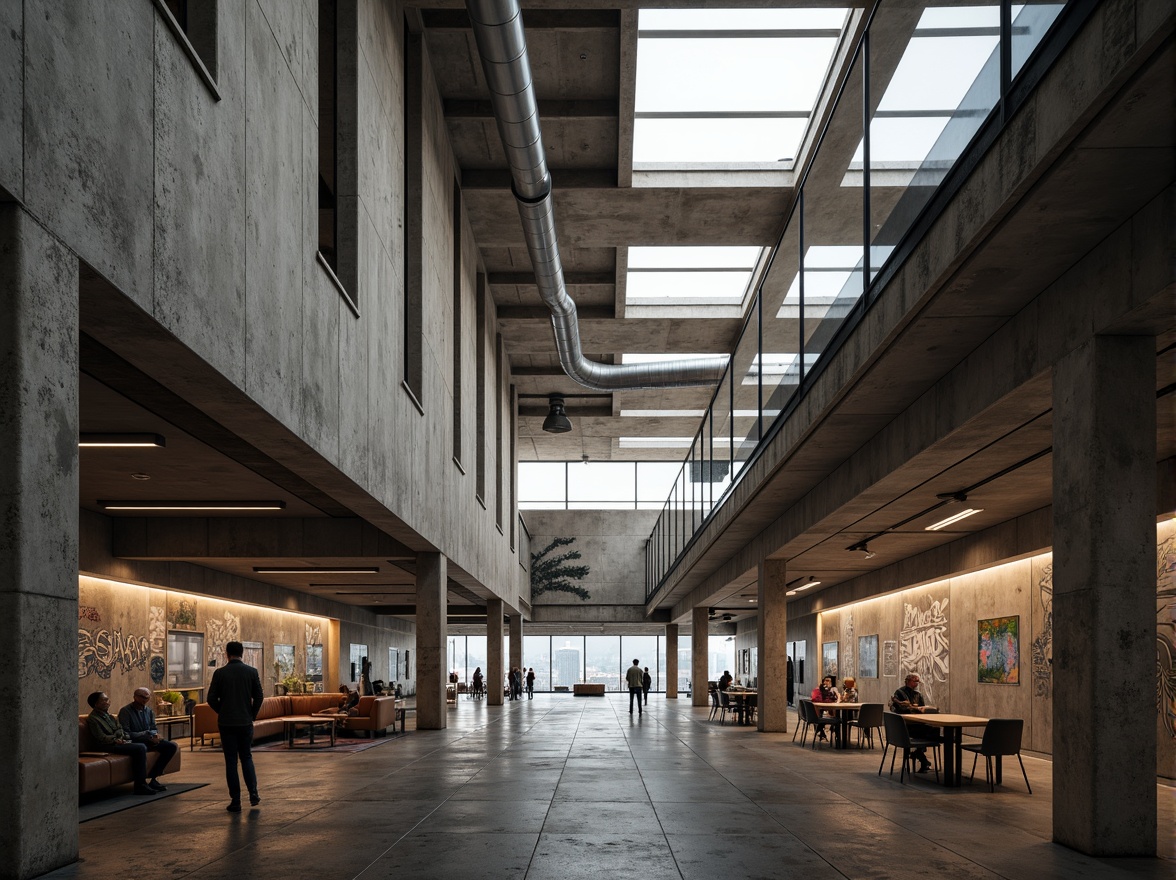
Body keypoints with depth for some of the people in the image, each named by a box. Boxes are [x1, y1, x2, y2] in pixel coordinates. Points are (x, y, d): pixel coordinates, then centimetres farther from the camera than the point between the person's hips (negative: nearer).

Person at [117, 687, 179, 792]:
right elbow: (126, 733, -15)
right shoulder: (125, 711, -7)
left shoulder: (148, 711, 15)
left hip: (149, 740, 7)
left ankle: (153, 777, -16)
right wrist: (147, 735, -19)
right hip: (134, 742, -7)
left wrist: (155, 735, -8)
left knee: (172, 746, -13)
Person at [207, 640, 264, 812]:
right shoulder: (251, 672, -3)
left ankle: (235, 801, 3)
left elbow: (212, 699, -4)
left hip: (226, 723, -1)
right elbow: (259, 697, -3)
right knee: (246, 758, 16)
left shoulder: (220, 673, -5)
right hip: (246, 722, 1)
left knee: (231, 761, 4)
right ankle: (253, 794, 5)